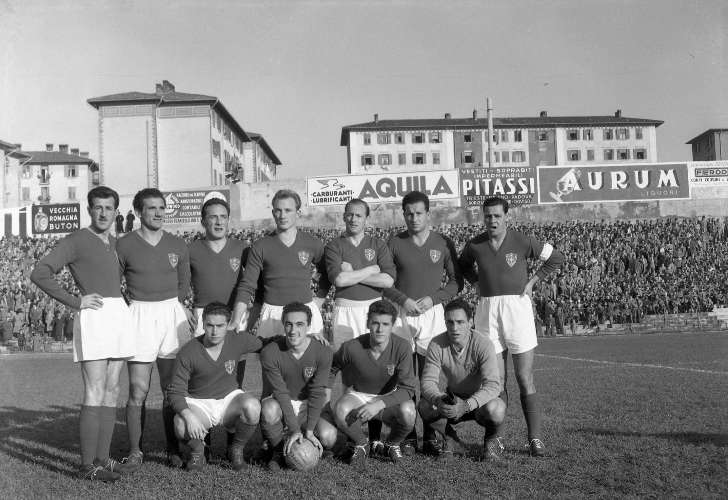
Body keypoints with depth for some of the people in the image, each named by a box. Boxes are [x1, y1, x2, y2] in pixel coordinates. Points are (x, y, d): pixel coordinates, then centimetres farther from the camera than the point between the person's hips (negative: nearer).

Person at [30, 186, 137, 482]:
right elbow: (39, 274, -11)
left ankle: (102, 459, 13)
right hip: (94, 316, -7)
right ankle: (88, 465, -4)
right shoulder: (76, 241, -3)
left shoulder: (113, 243, 19)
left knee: (111, 392, 7)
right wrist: (75, 302, -13)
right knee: (95, 395, -10)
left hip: (119, 315, 7)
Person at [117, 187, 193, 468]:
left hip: (172, 314, 3)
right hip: (139, 316, -2)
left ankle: (173, 450, 13)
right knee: (138, 390, -3)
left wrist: (177, 307, 12)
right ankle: (135, 452, 9)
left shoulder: (177, 245, 8)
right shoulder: (125, 245, -1)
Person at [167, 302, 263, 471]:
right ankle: (197, 451, 2)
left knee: (252, 407, -33)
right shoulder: (188, 353, -15)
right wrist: (188, 415, -33)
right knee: (181, 426, -36)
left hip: (230, 398, 2)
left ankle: (236, 448, -1)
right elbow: (175, 392, -16)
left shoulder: (238, 340, -8)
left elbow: (265, 344, 14)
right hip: (199, 403, -2)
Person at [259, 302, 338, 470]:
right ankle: (277, 450, -7)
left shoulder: (323, 353, -14)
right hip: (277, 403, -2)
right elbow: (280, 393, -20)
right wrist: (294, 430, -25)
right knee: (269, 409, -38)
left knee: (328, 437, -24)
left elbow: (317, 393, -12)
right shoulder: (270, 353, -19)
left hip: (306, 406, 2)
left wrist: (308, 430, -20)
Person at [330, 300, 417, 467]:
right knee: (341, 410, -36)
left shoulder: (402, 347, -19)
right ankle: (361, 445, -1)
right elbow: (332, 368, 5)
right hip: (357, 395, 0)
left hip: (388, 398, 0)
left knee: (408, 412, -34)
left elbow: (407, 389, -19)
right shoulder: (352, 347, -18)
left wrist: (379, 404, -32)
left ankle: (392, 445, 3)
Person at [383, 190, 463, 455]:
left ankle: (431, 435, 8)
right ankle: (408, 437, 6)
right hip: (402, 314, 0)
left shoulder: (443, 243, 5)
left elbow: (456, 281, 8)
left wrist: (433, 298, -7)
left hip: (432, 313, 0)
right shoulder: (395, 243, 5)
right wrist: (403, 299, -9)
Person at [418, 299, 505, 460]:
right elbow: (428, 381, -18)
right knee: (425, 406, -27)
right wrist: (438, 399, -42)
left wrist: (466, 405, -47)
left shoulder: (483, 344, -23)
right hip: (452, 399, 2)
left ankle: (491, 438, 1)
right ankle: (446, 439, 5)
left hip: (479, 400, -2)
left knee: (495, 409, -36)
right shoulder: (437, 345, -16)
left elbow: (492, 385, -31)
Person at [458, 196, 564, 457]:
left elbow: (556, 257, 8)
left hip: (517, 307, -2)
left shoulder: (522, 242, -4)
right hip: (487, 310, 2)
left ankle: (534, 438, 5)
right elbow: (462, 265, 24)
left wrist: (532, 281, 2)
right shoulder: (474, 245, 3)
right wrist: (478, 282, 9)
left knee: (525, 381, -1)